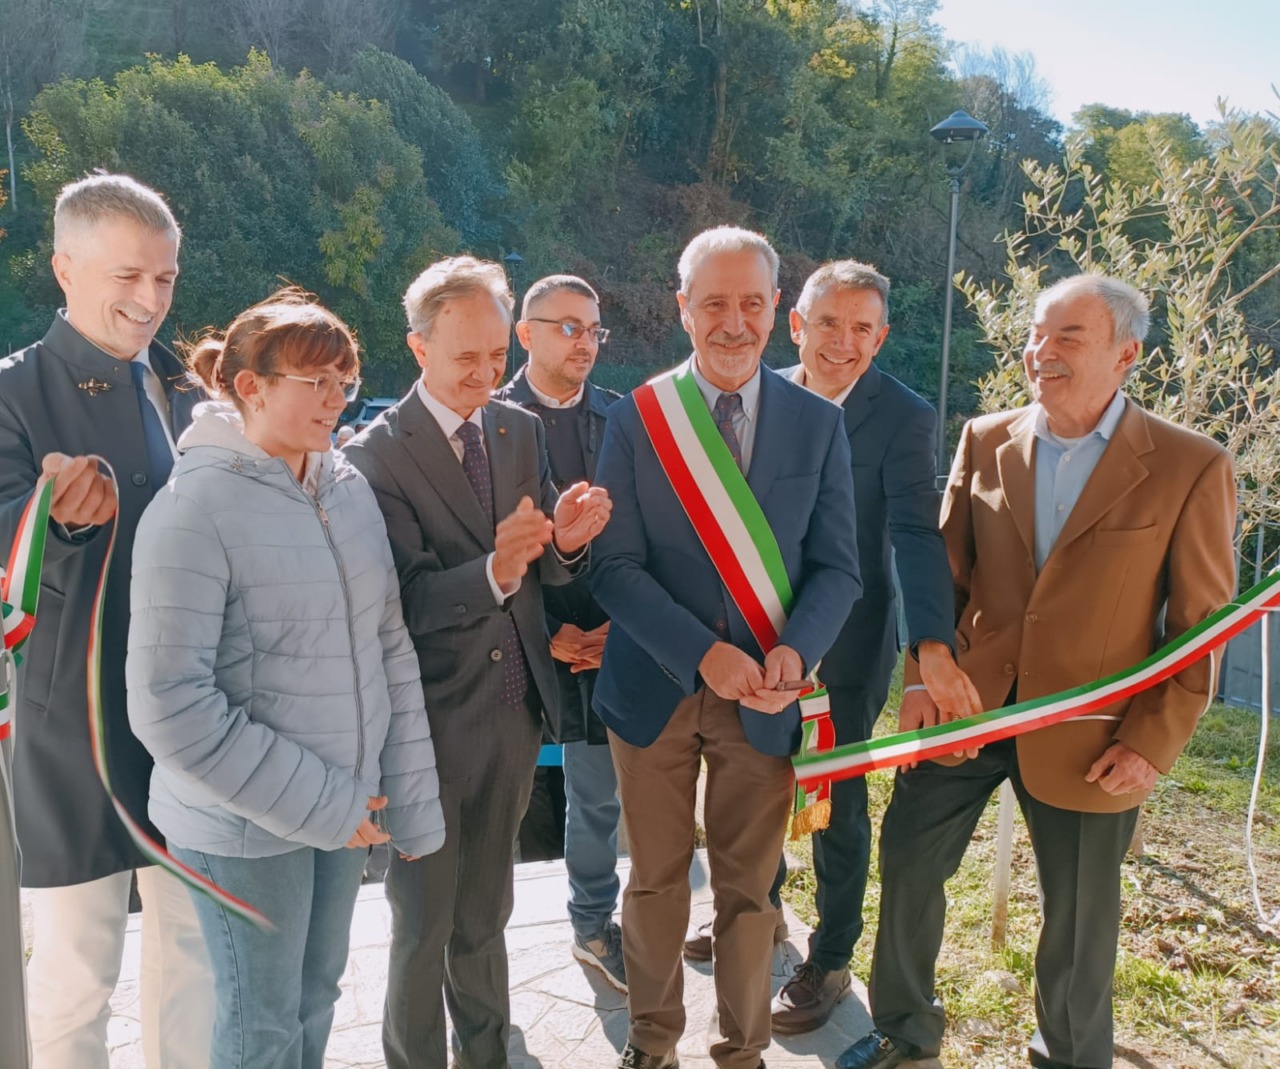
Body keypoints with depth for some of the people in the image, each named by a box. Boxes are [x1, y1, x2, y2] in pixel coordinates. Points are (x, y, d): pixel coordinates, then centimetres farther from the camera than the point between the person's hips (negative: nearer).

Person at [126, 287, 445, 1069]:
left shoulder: (349, 487, 0)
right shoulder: (195, 510, -17)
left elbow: (391, 650, 2)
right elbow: (170, 706, -19)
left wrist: (407, 799, 1)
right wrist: (317, 804, -18)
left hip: (345, 804, 5)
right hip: (247, 825, -5)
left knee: (318, 995, 21)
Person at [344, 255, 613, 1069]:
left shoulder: (522, 429, 2)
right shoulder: (378, 453, -14)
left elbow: (548, 571, 2)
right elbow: (414, 598, -19)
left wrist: (564, 541, -20)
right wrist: (494, 571, -37)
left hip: (515, 706, 5)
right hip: (431, 717, -5)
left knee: (486, 908, 23)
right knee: (424, 920, 13)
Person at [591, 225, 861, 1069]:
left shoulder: (819, 423, 0)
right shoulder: (636, 417, -4)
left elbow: (836, 566, 0)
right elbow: (616, 566, -7)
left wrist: (794, 653, -19)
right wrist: (706, 654, -19)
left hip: (766, 696, 1)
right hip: (657, 690, 0)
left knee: (749, 887, 13)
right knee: (656, 880, 16)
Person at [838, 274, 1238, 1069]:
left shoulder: (1191, 467, -9)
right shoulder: (985, 441, 1)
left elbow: (1202, 625, -6)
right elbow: (945, 570, 5)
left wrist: (1154, 743, -10)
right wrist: (924, 674, -4)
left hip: (1088, 734, -3)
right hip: (968, 706, 4)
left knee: (1079, 918, 13)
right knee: (909, 860, 13)